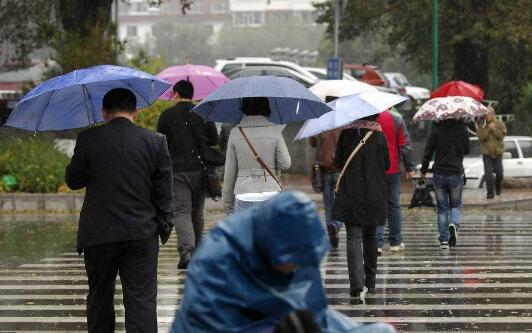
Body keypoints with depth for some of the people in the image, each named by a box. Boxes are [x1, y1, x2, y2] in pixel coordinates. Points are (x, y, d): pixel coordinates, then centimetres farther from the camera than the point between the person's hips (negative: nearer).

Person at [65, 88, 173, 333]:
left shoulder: (88, 139, -5)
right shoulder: (155, 142, -1)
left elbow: (73, 181, 4)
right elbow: (164, 191, 2)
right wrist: (164, 227, 13)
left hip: (99, 234, 0)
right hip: (142, 236, 0)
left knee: (100, 297, 16)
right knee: (142, 302, -1)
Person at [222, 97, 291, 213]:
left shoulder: (235, 133, 2)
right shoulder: (274, 130, -1)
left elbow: (229, 171, 5)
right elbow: (285, 164, -3)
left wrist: (228, 204, 11)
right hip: (270, 190, 0)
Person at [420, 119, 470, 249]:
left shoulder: (437, 128, -8)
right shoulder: (461, 128, -6)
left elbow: (428, 151, -4)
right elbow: (467, 150, 6)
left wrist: (423, 170, 9)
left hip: (439, 175, 0)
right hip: (456, 174, 0)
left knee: (442, 208, 9)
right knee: (456, 205, 17)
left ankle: (444, 240, 5)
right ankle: (454, 224, -14)